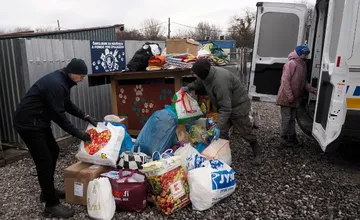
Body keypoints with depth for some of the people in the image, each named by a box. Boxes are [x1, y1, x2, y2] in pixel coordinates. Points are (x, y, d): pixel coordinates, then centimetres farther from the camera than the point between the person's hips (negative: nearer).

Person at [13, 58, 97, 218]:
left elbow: (68, 105, 16)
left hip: (39, 121, 11)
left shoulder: (62, 81, 8)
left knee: (53, 151, 17)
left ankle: (47, 192, 31)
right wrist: (77, 133, -21)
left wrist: (86, 117, 6)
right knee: (44, 161, -10)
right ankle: (51, 205, -1)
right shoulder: (55, 84, -24)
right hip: (28, 123, -11)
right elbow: (58, 114, -25)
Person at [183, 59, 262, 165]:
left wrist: (218, 127, -40)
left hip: (239, 105, -8)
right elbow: (199, 83, 16)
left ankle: (257, 153, 28)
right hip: (226, 105, 8)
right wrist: (189, 87, 0)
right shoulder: (206, 74, -11)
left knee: (246, 132, 6)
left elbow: (225, 108, -38)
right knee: (222, 133, 6)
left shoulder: (220, 82, -39)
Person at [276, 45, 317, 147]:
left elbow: (304, 82, 18)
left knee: (292, 118, 15)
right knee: (286, 118, -1)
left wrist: (313, 90, 5)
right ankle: (284, 138, 10)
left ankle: (292, 137, 25)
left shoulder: (303, 65, 14)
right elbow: (285, 80, -20)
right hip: (286, 98, -9)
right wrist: (289, 96, -22)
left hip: (295, 98, 9)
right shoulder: (291, 64, -14)